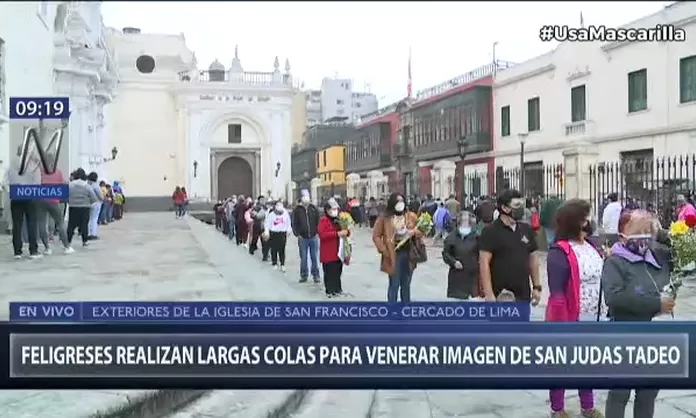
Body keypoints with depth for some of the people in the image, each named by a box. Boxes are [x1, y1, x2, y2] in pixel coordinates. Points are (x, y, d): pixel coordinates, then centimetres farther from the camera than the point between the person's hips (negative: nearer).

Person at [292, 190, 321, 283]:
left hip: (314, 237, 1)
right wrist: (297, 234, -6)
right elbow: (294, 223, 1)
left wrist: (317, 232, -1)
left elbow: (318, 221, 7)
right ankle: (304, 275, 17)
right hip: (302, 238, -1)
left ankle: (316, 275, 14)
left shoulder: (314, 208, 4)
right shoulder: (297, 210, 0)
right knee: (303, 258, 7)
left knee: (314, 257, 5)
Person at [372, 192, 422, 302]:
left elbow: (420, 232, 10)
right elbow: (376, 236, -3)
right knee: (394, 285, 0)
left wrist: (415, 232, -12)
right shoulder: (384, 218, -4)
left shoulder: (411, 216, 6)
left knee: (406, 285, 14)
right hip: (394, 255, -4)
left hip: (409, 254, 4)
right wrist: (383, 250, -13)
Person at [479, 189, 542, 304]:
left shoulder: (526, 229, 11)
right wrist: (489, 294, -19)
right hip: (499, 295, -6)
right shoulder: (490, 231, -8)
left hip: (523, 295, 6)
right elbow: (484, 262, -13)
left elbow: (533, 259, 17)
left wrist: (537, 287, 11)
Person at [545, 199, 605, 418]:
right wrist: (563, 324, -21)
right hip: (570, 320, -7)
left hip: (594, 319, 7)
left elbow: (603, 279, 14)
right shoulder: (559, 252, -19)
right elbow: (557, 293, -20)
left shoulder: (591, 245, 5)